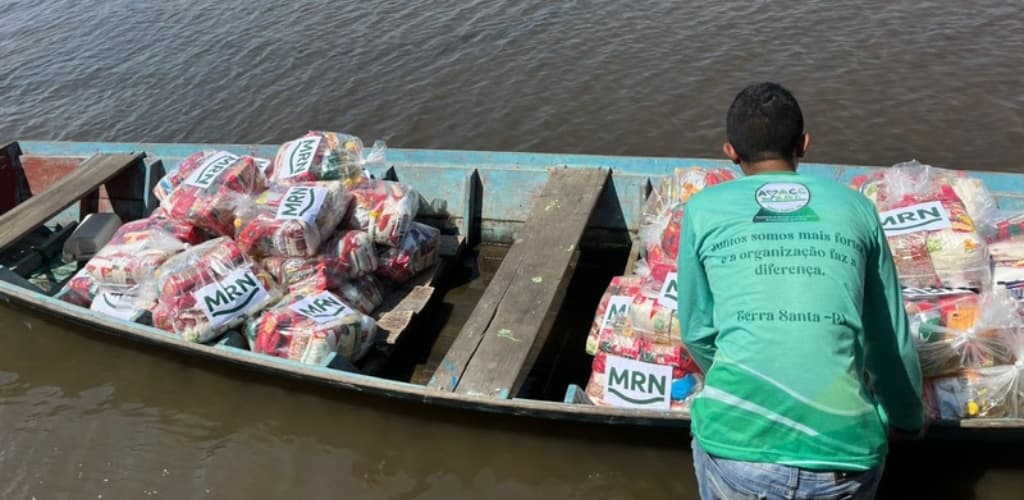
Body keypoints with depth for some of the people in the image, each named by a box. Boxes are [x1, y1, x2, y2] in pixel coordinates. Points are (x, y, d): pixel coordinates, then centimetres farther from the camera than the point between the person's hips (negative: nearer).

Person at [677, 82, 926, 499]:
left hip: (736, 445, -1)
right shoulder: (856, 207, 12)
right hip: (846, 451, 1)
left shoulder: (704, 209, 8)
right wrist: (907, 418, 38)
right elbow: (890, 338, 19)